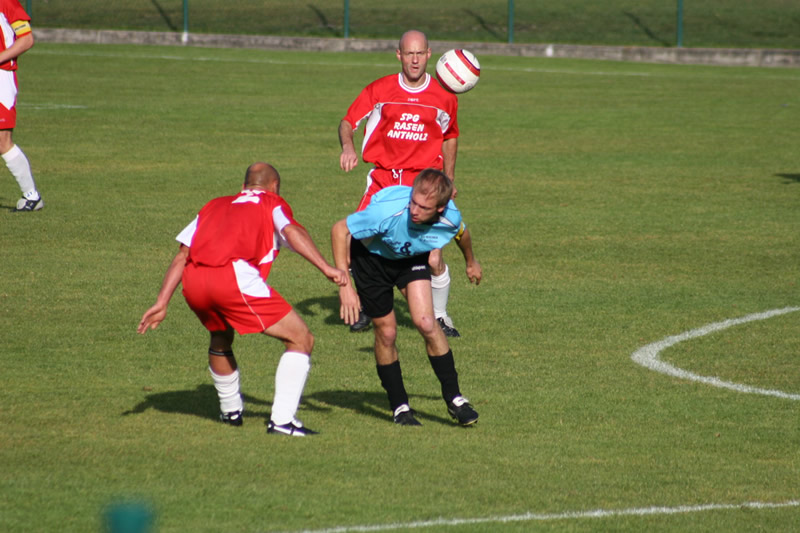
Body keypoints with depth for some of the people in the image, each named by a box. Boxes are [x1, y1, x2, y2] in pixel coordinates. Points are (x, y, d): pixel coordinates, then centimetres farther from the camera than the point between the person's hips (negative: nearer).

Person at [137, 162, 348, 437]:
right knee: (301, 339, 4)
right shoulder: (273, 203, 24)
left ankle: (231, 411, 45)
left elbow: (182, 255, 28)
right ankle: (282, 419, -4)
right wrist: (326, 268, -9)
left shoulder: (215, 206, 36)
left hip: (193, 281, 6)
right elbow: (292, 231, 1)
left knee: (221, 339, 36)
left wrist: (161, 304, 26)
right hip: (235, 276, -6)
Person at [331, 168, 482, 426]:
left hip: (413, 258, 2)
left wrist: (471, 262, 21)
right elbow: (340, 230, -29)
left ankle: (454, 398, -1)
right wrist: (344, 285, -33)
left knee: (426, 322, -15)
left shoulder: (450, 219, -28)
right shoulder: (388, 211, -41)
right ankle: (399, 406, 16)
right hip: (372, 257, -2)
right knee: (386, 331, -1)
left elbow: (462, 233, 0)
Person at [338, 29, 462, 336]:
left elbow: (450, 137, 18)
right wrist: (347, 146, -18)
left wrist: (449, 181, 16)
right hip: (382, 179, 1)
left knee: (433, 258, -12)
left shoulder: (444, 96, 3)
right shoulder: (380, 90, 1)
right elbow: (348, 121, 3)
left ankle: (439, 316, 11)